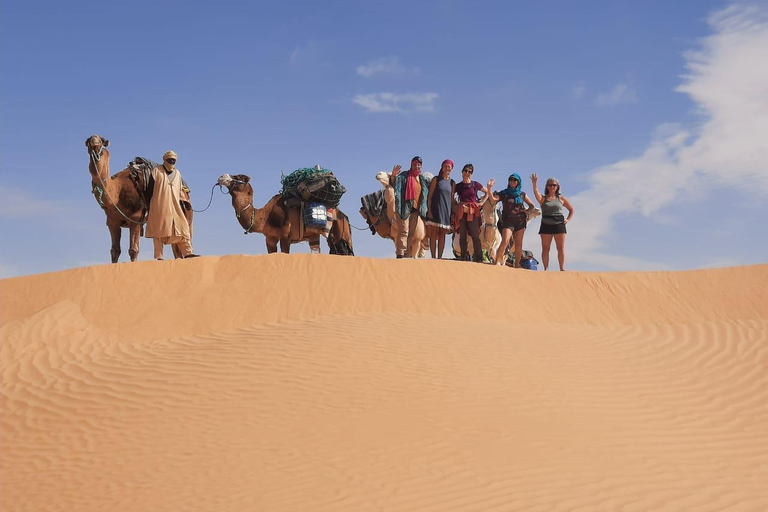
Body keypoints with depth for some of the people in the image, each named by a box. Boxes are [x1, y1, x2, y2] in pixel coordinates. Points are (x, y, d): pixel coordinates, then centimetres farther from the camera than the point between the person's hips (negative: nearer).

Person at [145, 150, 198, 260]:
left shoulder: (177, 174, 18)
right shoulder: (156, 171, 3)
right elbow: (150, 188, -1)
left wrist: (182, 204, 16)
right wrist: (149, 205, -6)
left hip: (174, 207, 5)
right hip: (159, 207, -5)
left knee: (182, 226, -5)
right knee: (159, 230, -4)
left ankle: (187, 252, -6)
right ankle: (159, 256, -3)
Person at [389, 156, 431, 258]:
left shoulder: (423, 180, 19)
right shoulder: (404, 176, 4)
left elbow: (429, 192, 30)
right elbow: (393, 183, -9)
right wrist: (393, 176, -29)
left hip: (417, 209, 5)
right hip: (405, 208, -5)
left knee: (414, 234, 2)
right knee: (403, 231, -11)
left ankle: (409, 255, 4)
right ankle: (400, 254, -15)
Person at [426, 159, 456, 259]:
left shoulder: (452, 183, 12)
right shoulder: (436, 179, 3)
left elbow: (451, 199, 14)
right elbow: (430, 196, -1)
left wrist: (452, 213, 7)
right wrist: (429, 210, -11)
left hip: (446, 211, 3)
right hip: (435, 210, -3)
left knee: (442, 235, 2)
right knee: (433, 235, -6)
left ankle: (440, 257, 4)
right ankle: (433, 257, -5)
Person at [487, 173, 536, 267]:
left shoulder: (522, 194, 12)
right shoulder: (504, 193, 5)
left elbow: (532, 206, 22)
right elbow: (493, 201, -11)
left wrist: (526, 211, 2)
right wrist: (489, 189, -23)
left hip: (520, 220, 3)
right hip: (508, 220, -3)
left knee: (519, 244, 2)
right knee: (505, 241, -19)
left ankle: (517, 265, 9)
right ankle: (498, 261, -14)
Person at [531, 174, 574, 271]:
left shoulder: (561, 198, 10)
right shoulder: (543, 199, 7)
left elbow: (571, 209, 19)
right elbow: (536, 193, -15)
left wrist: (568, 219, 3)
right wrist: (534, 183, -32)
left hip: (559, 225, 0)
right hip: (546, 225, 0)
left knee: (561, 248, -3)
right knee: (545, 248, -2)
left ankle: (562, 268, -3)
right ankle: (546, 269, 0)